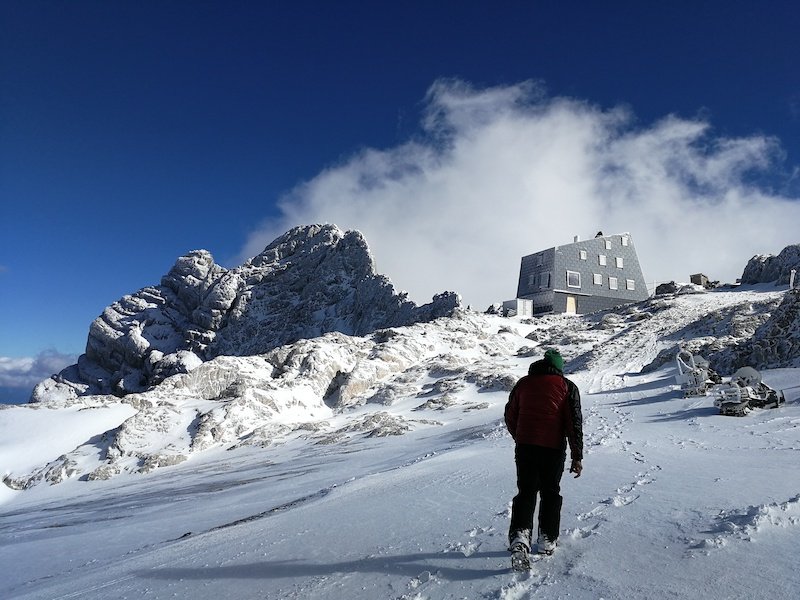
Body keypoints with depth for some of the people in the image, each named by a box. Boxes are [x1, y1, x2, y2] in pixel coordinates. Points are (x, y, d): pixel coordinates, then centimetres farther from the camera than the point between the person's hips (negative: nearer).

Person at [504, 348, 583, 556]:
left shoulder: (523, 383, 9)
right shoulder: (567, 386, 2)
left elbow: (510, 416, 13)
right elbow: (574, 423, -4)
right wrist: (577, 457, -1)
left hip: (524, 447, 1)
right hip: (554, 448, -1)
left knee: (526, 491, 12)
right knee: (550, 493, 15)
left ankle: (519, 532, -4)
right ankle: (547, 539, 18)